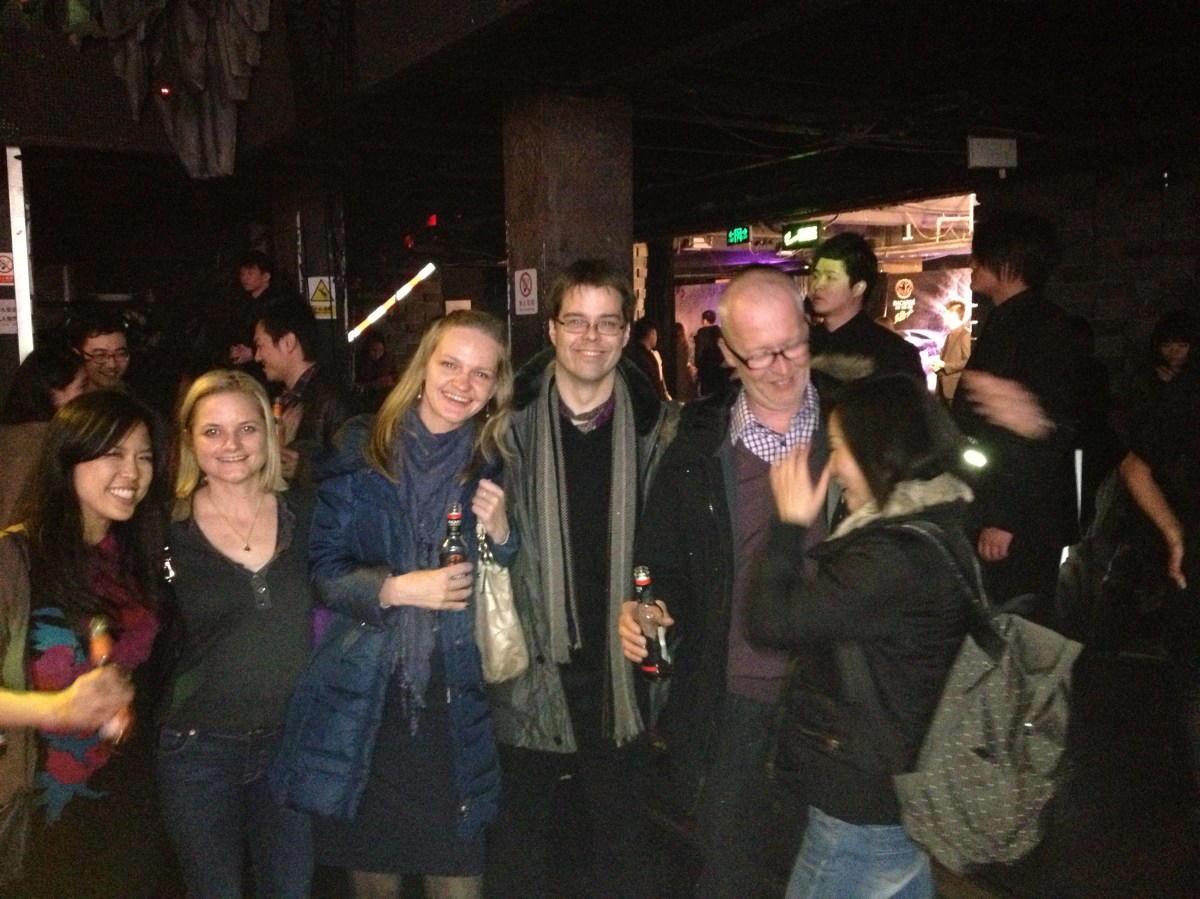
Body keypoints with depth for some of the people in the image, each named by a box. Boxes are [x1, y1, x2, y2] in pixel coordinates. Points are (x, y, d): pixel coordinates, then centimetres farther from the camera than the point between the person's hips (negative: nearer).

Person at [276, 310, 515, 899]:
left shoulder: (496, 466, 4)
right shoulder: (361, 450, -2)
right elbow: (321, 567, -4)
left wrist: (502, 533, -10)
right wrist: (399, 588, -18)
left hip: (455, 707, 1)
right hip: (365, 703, 0)